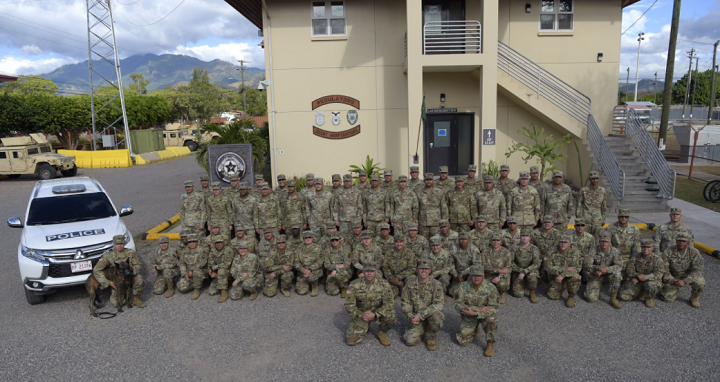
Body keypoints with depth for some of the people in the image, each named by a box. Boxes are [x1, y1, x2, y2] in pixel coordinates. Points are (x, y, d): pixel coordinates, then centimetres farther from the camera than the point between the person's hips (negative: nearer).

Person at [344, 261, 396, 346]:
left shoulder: (384, 284, -15)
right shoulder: (354, 285, -15)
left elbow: (389, 304, -19)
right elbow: (349, 305, -13)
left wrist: (374, 315, -34)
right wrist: (361, 315, -31)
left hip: (378, 313, 0)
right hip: (360, 314, 0)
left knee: (391, 317, -31)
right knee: (351, 340, -16)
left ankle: (382, 333, 3)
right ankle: (365, 328, 18)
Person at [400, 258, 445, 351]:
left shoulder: (436, 284, -13)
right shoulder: (411, 282, -4)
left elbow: (438, 304, -21)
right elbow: (404, 301, 2)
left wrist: (420, 315, -27)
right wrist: (410, 316, -13)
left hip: (430, 314, -1)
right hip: (415, 317, 1)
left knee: (436, 317, -36)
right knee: (410, 341, -18)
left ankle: (430, 338, -4)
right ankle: (421, 330, 17)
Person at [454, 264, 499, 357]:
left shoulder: (491, 288, -21)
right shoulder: (463, 286, -16)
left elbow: (493, 308, -21)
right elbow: (458, 305, -18)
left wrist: (474, 313, -34)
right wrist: (477, 308, -30)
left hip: (484, 314, -1)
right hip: (469, 316, 2)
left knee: (491, 318, -35)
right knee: (462, 341, -8)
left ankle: (490, 345, -11)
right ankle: (475, 330, 25)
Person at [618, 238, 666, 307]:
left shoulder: (658, 259, -10)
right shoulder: (635, 257, 0)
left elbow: (658, 274, -22)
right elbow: (630, 270, -2)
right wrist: (637, 275, -25)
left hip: (652, 281, -3)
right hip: (637, 282, 3)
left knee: (651, 285, -41)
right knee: (622, 295, -14)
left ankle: (649, 298, -5)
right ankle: (641, 294, 16)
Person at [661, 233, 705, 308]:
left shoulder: (694, 253, -16)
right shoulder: (667, 252, -16)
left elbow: (697, 270, -23)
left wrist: (684, 281, -35)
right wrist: (673, 281, -29)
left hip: (688, 276, 0)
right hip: (673, 278, 0)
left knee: (700, 282, -33)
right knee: (667, 298, -11)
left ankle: (694, 298, -1)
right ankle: (676, 289, 26)